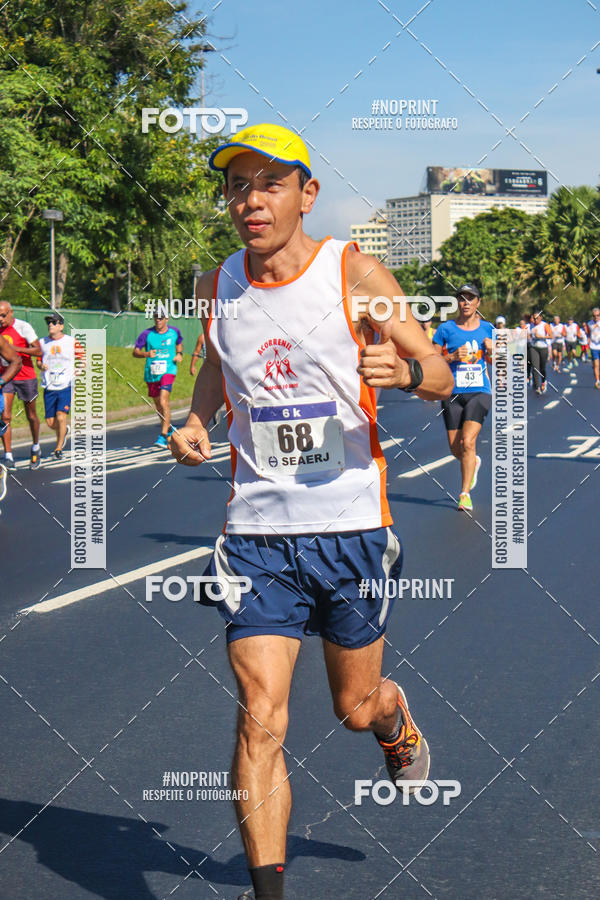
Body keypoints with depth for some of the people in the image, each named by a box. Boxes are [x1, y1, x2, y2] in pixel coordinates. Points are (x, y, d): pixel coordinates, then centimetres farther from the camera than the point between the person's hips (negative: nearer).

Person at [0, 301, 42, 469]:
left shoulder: (23, 327, -11)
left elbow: (38, 351, -16)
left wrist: (15, 348, -24)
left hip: (26, 377, -3)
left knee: (31, 416, 11)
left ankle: (36, 448, 36)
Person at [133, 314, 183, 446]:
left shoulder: (174, 331, 2)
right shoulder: (147, 334, -5)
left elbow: (179, 343, 23)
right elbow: (135, 352, -4)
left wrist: (179, 354, 3)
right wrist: (146, 354, -24)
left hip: (168, 370, -2)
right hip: (151, 373, 2)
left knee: (164, 401, -21)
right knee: (158, 404, 15)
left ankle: (163, 436, -21)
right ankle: (169, 429, 40)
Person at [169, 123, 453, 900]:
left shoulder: (354, 272, -7)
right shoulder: (218, 286, 3)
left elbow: (441, 376, -3)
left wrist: (406, 368, -26)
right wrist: (195, 422, 5)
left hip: (352, 525, -1)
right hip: (257, 533, 2)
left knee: (356, 707, 13)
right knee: (259, 719, -9)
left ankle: (398, 723, 50)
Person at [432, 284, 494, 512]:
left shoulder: (487, 329, 6)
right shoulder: (446, 329, 0)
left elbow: (493, 362, 16)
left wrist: (491, 352, -6)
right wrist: (453, 356, -14)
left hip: (479, 392, -1)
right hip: (453, 393, 1)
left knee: (468, 442, -17)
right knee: (455, 448, 3)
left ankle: (465, 493, -5)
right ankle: (473, 462, 40)